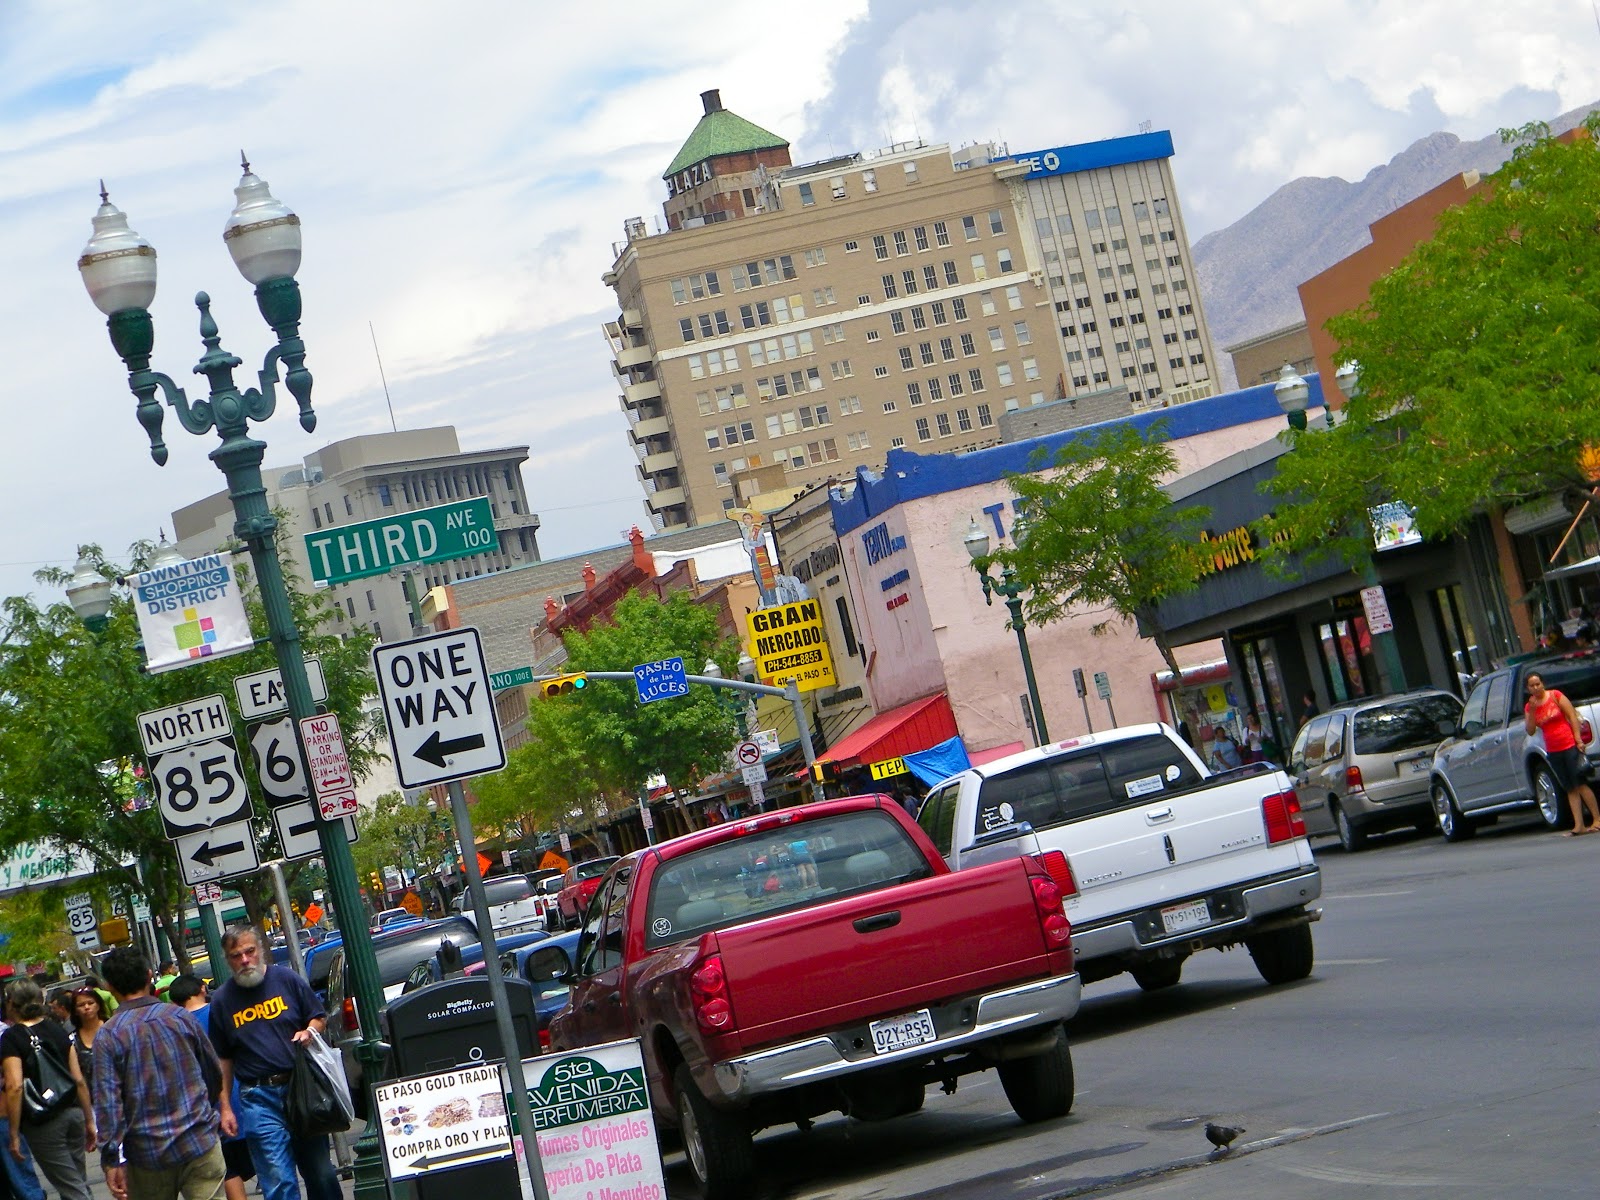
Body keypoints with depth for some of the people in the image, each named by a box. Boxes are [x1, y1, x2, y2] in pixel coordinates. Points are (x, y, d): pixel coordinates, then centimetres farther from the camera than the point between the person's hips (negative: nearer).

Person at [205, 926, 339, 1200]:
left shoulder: (286, 979, 3)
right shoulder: (221, 1000, 3)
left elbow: (319, 1018, 13)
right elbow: (223, 1059, 7)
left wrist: (309, 1032, -10)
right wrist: (225, 1107, 4)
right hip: (259, 1100, -1)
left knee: (320, 1172, 10)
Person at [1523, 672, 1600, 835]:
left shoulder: (1555, 696, -5)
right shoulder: (1529, 707, 7)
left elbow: (1572, 716, -7)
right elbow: (1530, 731, 0)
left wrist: (1578, 739, -14)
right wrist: (1532, 711, -13)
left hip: (1569, 745, -5)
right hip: (1552, 751, 5)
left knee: (1579, 784, -6)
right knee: (1570, 789, 5)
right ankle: (1579, 825, 3)